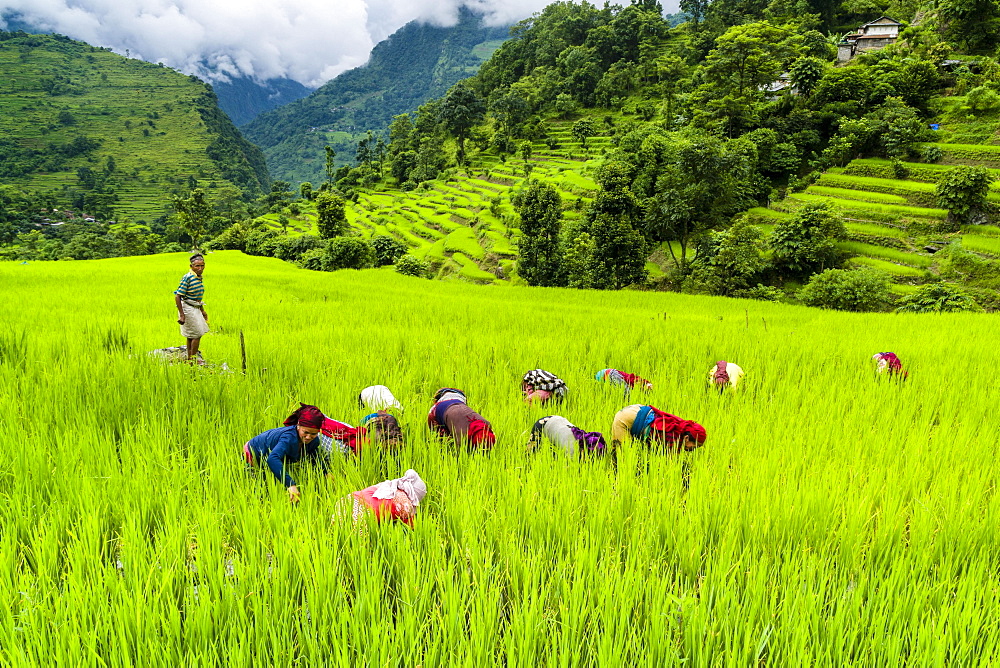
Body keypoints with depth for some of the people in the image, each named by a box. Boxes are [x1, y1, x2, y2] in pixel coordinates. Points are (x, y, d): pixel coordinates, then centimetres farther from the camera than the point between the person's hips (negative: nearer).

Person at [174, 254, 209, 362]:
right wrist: (181, 315, -24)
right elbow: (177, 296, -21)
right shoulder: (187, 278, -19)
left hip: (195, 309, 9)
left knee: (191, 336, 15)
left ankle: (189, 359, 24)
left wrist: (202, 311, 25)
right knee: (197, 335, -6)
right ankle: (193, 360, 4)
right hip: (188, 309, -9)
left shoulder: (199, 278, 7)